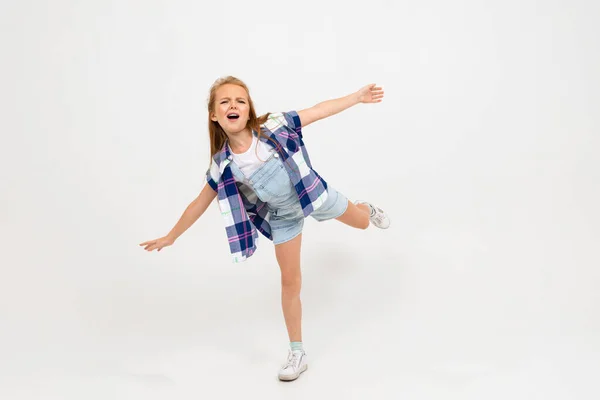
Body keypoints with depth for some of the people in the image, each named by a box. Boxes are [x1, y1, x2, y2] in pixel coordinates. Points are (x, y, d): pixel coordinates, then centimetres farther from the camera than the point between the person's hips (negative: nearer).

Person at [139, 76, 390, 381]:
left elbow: (318, 111, -17)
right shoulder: (223, 164, -20)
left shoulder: (273, 126, -25)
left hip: (313, 193, 0)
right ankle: (297, 353, 18)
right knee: (290, 281, 4)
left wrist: (358, 96, -17)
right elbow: (200, 202, -8)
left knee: (360, 222, 23)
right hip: (283, 216, 1)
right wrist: (171, 236, -3)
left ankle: (367, 209, 65)